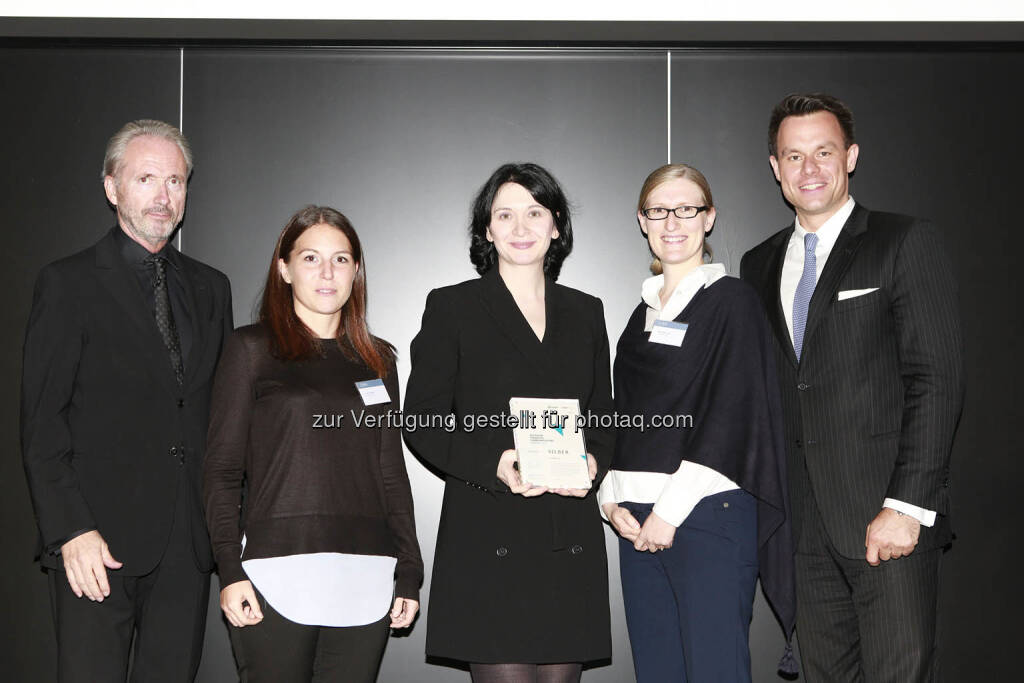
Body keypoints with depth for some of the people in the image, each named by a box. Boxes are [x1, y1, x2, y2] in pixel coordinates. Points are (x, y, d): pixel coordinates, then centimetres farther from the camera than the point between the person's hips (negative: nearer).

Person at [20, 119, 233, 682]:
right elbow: (41, 423, -5)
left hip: (189, 548, 4)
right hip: (98, 541, -4)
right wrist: (71, 530, -14)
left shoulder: (210, 289, 14)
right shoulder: (67, 283, 0)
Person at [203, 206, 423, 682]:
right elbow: (221, 469, 1)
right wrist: (230, 570, -8)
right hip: (278, 576, -3)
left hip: (365, 581, 3)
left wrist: (409, 573, 11)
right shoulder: (252, 349, 5)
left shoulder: (377, 359, 15)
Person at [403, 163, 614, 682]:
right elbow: (422, 421, 0)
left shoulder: (585, 313, 16)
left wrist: (594, 460, -3)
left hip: (570, 542, 4)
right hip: (489, 538, -4)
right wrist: (493, 463, -16)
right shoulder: (452, 308, 3)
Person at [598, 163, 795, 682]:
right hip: (637, 523, 6)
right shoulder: (645, 312, 17)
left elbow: (732, 414, -10)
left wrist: (670, 511, -14)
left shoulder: (732, 300, -2)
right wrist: (612, 500, 3)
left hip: (707, 511, -6)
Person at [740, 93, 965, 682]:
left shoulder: (906, 243, -1)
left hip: (889, 519, -5)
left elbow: (938, 380, -8)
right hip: (803, 523, 5)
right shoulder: (759, 266, 15)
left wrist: (906, 506, -15)